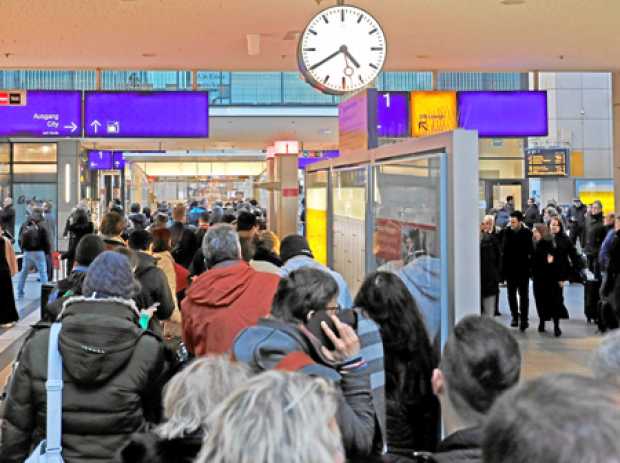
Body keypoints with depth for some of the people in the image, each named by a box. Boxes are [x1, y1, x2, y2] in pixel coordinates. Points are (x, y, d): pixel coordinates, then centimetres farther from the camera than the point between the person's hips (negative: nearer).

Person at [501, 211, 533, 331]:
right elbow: (504, 249, 3)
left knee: (523, 295, 3)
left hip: (523, 270, -4)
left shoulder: (527, 233, -11)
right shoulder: (507, 232, 0)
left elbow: (530, 251, -11)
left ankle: (524, 318, 7)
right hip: (510, 269, 4)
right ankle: (515, 317, 25)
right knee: (511, 295, 12)